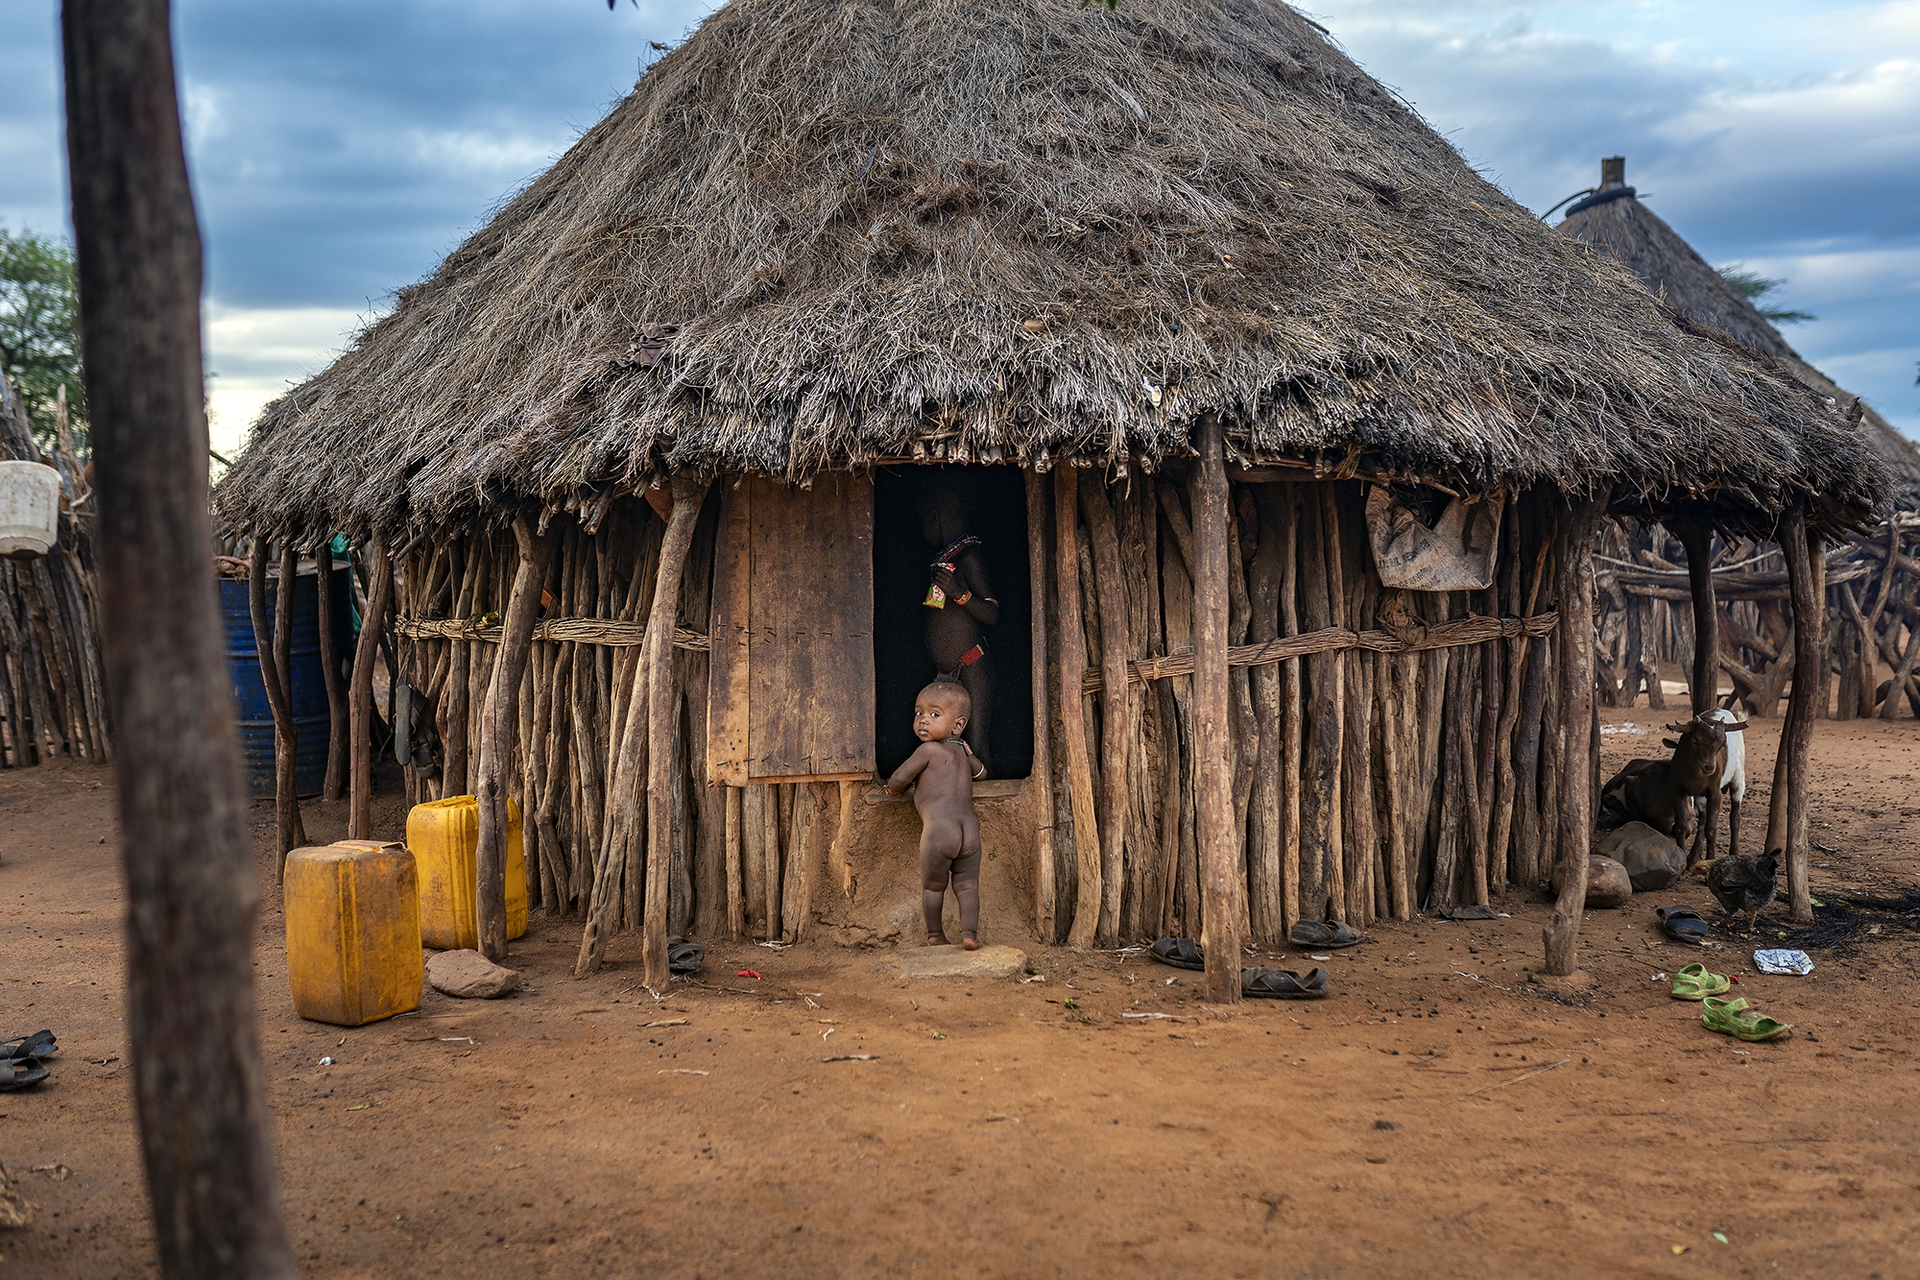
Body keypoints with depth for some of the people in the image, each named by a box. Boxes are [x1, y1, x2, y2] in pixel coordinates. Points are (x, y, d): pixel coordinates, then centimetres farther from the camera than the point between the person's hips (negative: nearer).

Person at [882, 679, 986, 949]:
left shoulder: (928, 749, 0)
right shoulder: (962, 750, 20)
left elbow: (898, 780, 0)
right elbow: (981, 772, 41)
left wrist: (892, 788, 23)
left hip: (938, 830, -5)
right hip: (970, 829, 5)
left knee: (932, 886, 12)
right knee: (967, 886, 10)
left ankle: (934, 934, 18)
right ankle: (969, 932, -2)